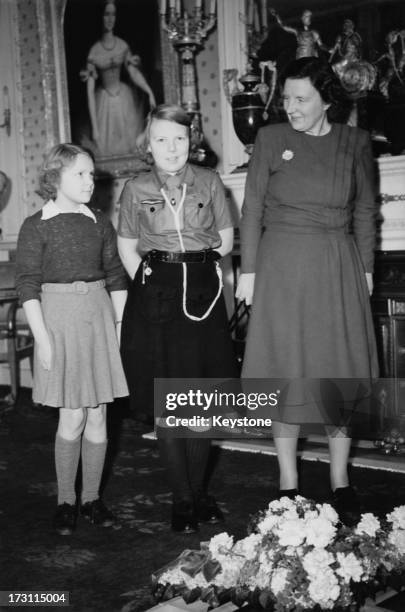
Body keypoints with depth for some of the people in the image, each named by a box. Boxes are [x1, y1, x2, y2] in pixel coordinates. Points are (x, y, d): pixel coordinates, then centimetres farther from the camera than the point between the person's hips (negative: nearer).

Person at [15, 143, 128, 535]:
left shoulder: (99, 223, 9)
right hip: (59, 316, -4)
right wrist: (42, 335, -11)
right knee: (72, 417, -3)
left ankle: (91, 497, 20)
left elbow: (116, 277, 12)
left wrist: (120, 324, 5)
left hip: (100, 316, 4)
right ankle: (65, 500, 13)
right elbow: (27, 285, -5)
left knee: (97, 415, 6)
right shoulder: (36, 227, -3)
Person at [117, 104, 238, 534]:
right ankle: (182, 498, 11)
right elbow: (127, 248, 9)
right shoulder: (135, 189, 2)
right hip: (155, 298, -1)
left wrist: (199, 268, 5)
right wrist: (150, 279, 2)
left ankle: (199, 490, 21)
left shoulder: (208, 182, 4)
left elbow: (226, 238, 12)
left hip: (202, 293, 1)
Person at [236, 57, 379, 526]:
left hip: (337, 268, 2)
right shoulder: (271, 139, 1)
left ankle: (340, 482, 17)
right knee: (286, 372, 2)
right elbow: (252, 208, 2)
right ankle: (288, 482, 14)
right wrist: (248, 270, -3)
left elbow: (365, 211, 10)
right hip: (282, 267, -1)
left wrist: (365, 270, 4)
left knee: (340, 373, 4)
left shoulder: (354, 142, 5)